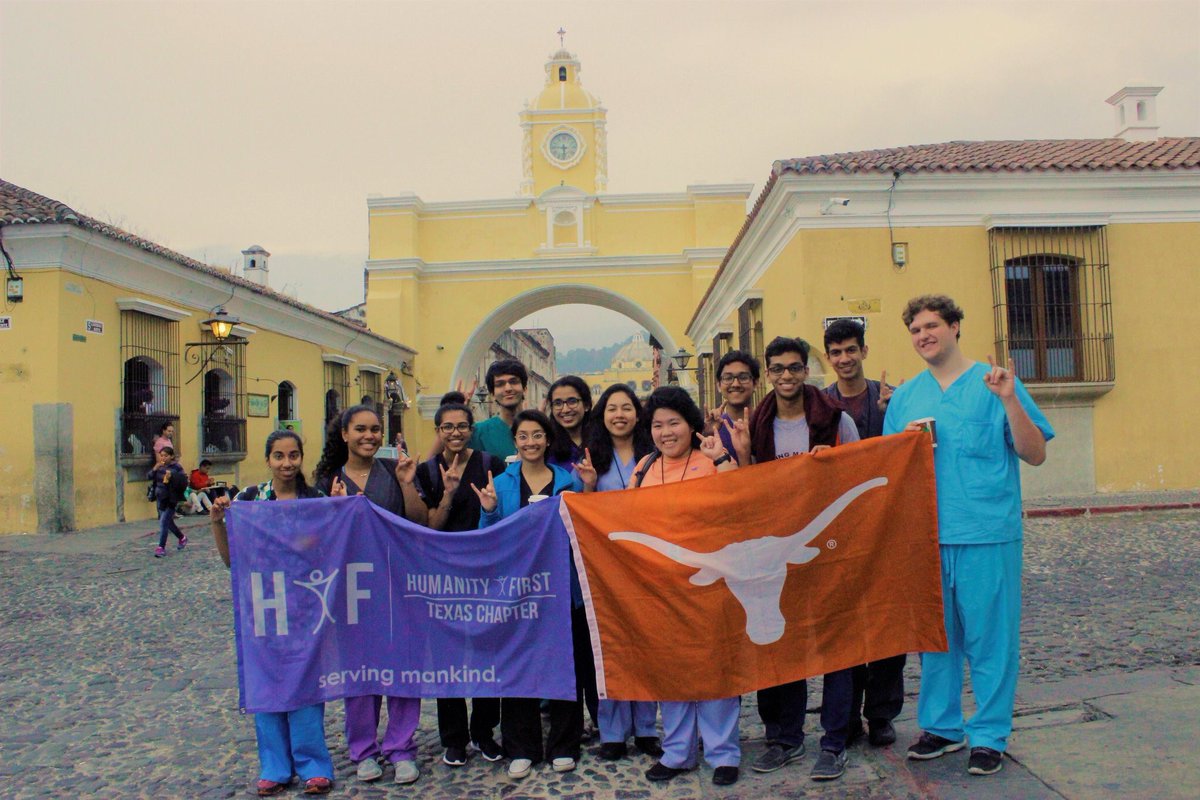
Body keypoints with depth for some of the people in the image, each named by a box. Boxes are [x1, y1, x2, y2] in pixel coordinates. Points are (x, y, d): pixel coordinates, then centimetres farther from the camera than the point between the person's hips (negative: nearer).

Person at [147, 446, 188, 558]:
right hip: (160, 498, 7)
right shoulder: (159, 467, 7)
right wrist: (155, 469, -15)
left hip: (170, 500, -7)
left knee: (163, 522, -12)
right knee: (168, 522, 18)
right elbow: (148, 477, 2)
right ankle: (182, 537, 40)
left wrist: (172, 476, -28)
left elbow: (184, 481, -15)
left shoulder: (176, 468, -10)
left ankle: (161, 548, -6)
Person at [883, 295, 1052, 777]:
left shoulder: (994, 382, 1)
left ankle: (989, 736, 16)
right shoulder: (905, 396, 12)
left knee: (989, 638, 2)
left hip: (988, 534, -4)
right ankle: (941, 726, 26)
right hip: (926, 534, 4)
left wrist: (1010, 400, -15)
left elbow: (1035, 455, -3)